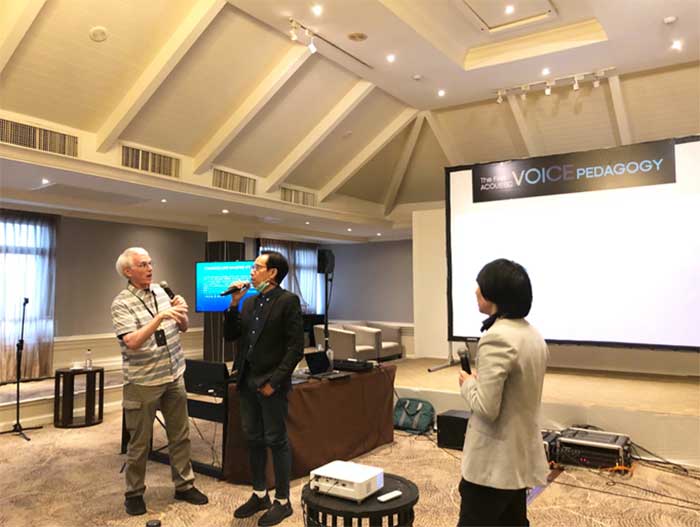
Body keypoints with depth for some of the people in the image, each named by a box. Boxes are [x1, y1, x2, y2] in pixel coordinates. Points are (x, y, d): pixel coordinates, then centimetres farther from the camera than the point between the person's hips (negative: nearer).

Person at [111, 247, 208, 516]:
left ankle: (184, 485, 27)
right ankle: (134, 493, 26)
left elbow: (183, 328, 9)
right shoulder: (121, 303, -12)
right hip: (142, 382, -5)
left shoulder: (161, 292, 5)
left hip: (174, 376, 5)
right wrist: (160, 318, -32)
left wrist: (181, 313, -13)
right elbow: (132, 342, -23)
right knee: (140, 442, 8)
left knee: (180, 434, 13)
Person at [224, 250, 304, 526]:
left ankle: (282, 501, 20)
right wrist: (234, 303, -1)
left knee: (276, 441, 5)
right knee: (253, 439, 16)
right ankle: (259, 495, 32)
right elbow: (230, 335, 10)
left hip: (271, 384, -7)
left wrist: (274, 381, -16)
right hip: (247, 381, 7)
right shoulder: (249, 302, 11)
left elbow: (296, 347, -14)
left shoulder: (288, 301, -11)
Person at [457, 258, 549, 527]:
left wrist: (468, 383, -7)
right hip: (522, 456, 9)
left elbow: (486, 408, -24)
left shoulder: (497, 337, -24)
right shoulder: (533, 334, 6)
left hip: (493, 460, -9)